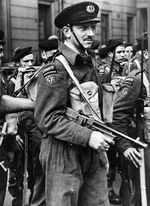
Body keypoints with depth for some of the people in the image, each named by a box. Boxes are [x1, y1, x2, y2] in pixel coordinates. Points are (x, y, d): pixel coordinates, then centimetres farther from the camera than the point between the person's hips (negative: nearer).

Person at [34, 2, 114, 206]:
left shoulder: (90, 65, 12)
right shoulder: (55, 70, -12)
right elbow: (47, 118, -18)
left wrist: (101, 141, 15)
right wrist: (87, 136, -23)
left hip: (94, 157, 7)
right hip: (64, 157, -7)